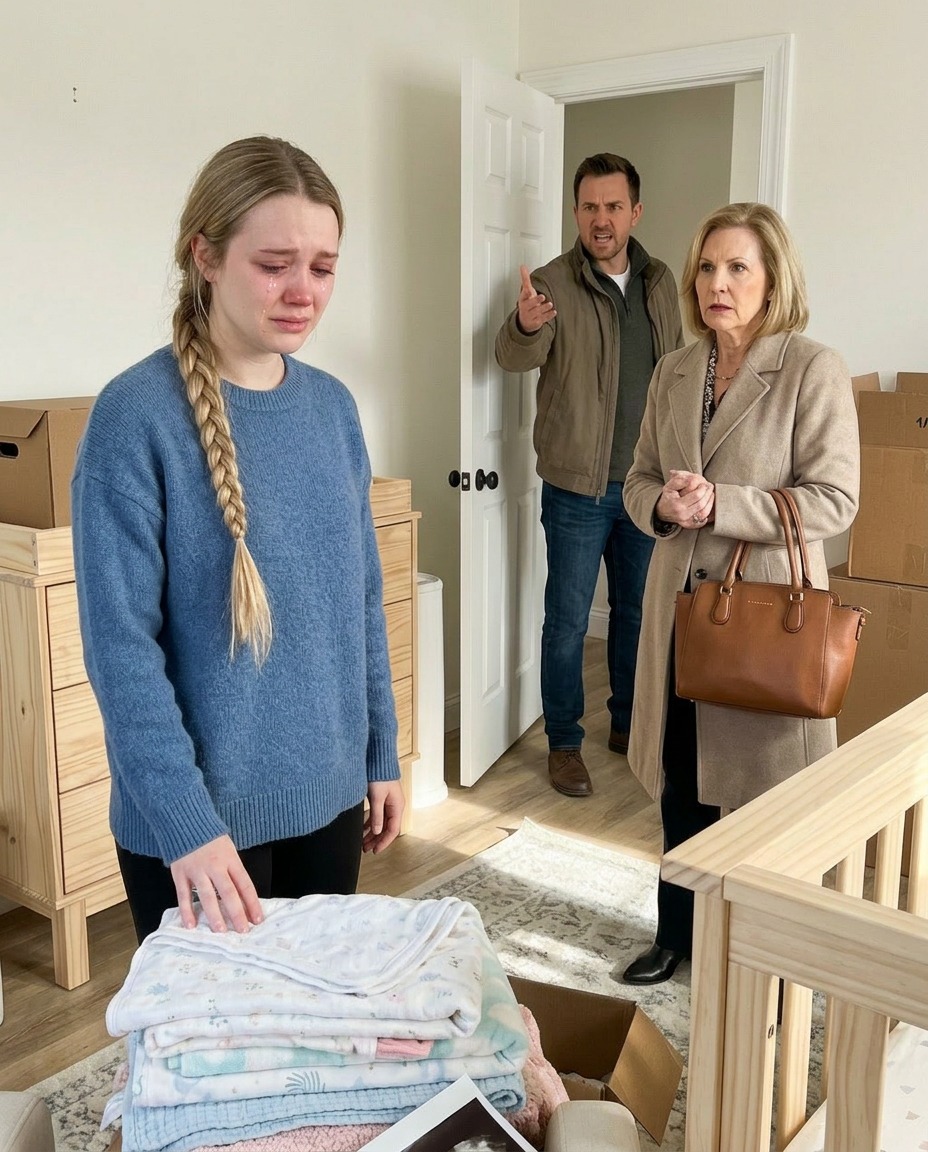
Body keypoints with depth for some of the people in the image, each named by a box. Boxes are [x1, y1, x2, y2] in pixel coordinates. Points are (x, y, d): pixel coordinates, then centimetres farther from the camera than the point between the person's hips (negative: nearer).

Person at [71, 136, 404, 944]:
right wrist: (183, 821, -21)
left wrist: (382, 756, 9)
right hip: (200, 813, -5)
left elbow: (362, 598, 7)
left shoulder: (332, 406, 2)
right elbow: (121, 644, -17)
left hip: (328, 792, 5)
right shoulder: (137, 415, -16)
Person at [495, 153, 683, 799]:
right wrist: (524, 326, -50)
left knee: (638, 610, 16)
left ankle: (628, 723, 34)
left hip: (647, 481, 5)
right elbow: (515, 358, -27)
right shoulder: (553, 283, -11)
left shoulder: (661, 283, 6)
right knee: (568, 619, 4)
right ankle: (564, 743, 19)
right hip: (578, 485, -5)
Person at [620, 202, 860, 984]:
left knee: (760, 787, 7)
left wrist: (720, 504, -22)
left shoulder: (813, 369, -9)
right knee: (680, 781, 15)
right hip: (681, 600, 5)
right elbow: (638, 479, 13)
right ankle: (678, 932, 34)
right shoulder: (673, 374, 8)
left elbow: (834, 499, -13)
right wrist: (663, 504, -10)